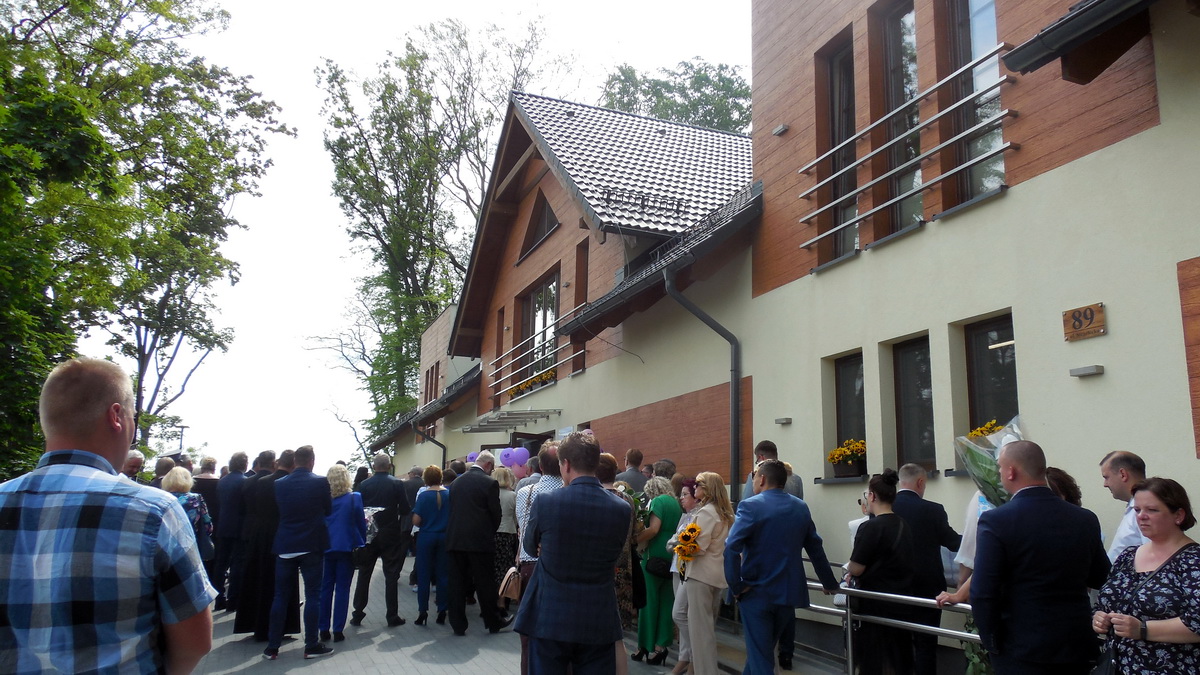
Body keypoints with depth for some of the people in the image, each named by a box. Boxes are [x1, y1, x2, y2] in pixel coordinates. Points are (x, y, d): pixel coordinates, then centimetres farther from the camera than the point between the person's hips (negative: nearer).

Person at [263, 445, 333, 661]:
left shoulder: (279, 484, 1)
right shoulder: (321, 482, -9)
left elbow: (279, 511, 12)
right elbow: (328, 510, 2)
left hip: (285, 546, 3)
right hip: (312, 546, -3)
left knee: (280, 596, 10)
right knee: (313, 595, 3)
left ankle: (272, 647, 14)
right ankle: (311, 645, 6)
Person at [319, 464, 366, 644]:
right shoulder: (354, 498, -8)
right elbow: (361, 523, -3)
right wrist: (362, 542, 10)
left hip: (325, 547, 2)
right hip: (346, 547, -2)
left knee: (325, 588, 10)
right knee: (342, 588, 4)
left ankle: (324, 630, 12)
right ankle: (338, 630, 5)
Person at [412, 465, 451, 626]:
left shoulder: (423, 496, -10)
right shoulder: (449, 494, -3)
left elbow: (416, 520, -13)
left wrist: (425, 525, 7)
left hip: (426, 537, -2)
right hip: (445, 538, 2)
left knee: (423, 575, 6)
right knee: (443, 575, 9)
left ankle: (423, 612, 7)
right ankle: (442, 612, 11)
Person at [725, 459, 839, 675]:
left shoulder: (750, 506, -13)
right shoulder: (801, 507, 5)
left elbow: (731, 548, -24)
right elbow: (815, 548, 12)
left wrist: (735, 586, -14)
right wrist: (830, 583, 23)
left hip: (757, 593, -5)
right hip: (789, 593, 6)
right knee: (762, 650, 23)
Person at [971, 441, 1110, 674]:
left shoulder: (995, 521, -16)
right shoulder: (1085, 519, -2)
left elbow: (983, 594, -17)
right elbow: (1099, 579, 11)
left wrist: (993, 644, -6)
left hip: (1022, 653, -5)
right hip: (1077, 648, 5)